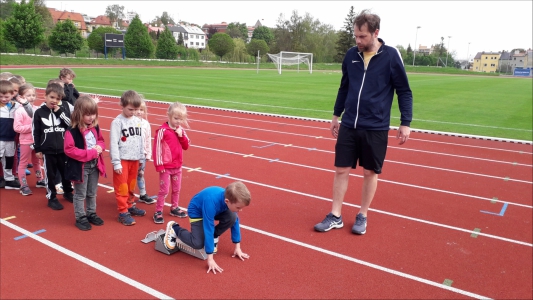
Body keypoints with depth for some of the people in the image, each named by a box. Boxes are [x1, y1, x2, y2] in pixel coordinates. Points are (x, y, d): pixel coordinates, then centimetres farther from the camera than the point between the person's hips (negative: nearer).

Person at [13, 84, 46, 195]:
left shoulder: (37, 109, -2)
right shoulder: (20, 111, -14)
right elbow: (17, 127, -19)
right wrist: (31, 127, -20)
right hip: (26, 141, -5)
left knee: (37, 161, 20)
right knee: (23, 163, 6)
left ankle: (40, 181, 35)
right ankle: (24, 186, 13)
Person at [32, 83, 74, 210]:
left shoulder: (61, 110, 3)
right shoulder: (39, 112, -4)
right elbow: (35, 132, -1)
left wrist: (59, 112, -14)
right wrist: (37, 149, -1)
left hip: (63, 149, 2)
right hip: (48, 151, -2)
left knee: (66, 172, 15)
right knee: (50, 174, 7)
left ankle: (68, 192, 35)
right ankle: (51, 198, 20)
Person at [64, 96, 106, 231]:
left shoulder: (95, 127, 2)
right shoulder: (72, 131, -19)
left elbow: (101, 140, 16)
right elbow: (69, 150, -23)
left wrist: (100, 147, -8)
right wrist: (90, 153, -24)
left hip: (94, 165, 6)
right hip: (80, 166, -6)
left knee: (92, 193, 20)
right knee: (80, 194, 8)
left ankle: (91, 214, 35)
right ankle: (80, 218, 21)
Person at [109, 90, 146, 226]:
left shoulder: (138, 121, 5)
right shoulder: (117, 122, -11)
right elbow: (113, 143, -13)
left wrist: (142, 158, 14)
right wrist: (116, 163, -15)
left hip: (134, 159, 5)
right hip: (122, 159, -5)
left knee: (131, 185, 16)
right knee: (122, 187, 1)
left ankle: (130, 205, 31)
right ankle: (123, 212, 9)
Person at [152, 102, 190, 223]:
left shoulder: (180, 130, 3)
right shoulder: (162, 131, -16)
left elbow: (186, 146, 5)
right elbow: (157, 148, -15)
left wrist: (181, 135, -12)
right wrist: (159, 165, -15)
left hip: (177, 166, 6)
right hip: (166, 167, -6)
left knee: (176, 189, 17)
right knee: (164, 190, 1)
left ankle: (174, 208, 32)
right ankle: (158, 212, 12)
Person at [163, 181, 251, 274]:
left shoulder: (231, 198, -25)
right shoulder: (211, 202, -43)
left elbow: (235, 221, -11)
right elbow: (208, 229, -39)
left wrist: (237, 247, -7)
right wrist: (210, 259, -35)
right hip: (197, 212, -5)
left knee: (232, 217, -22)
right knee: (198, 243, -20)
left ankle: (214, 237, 5)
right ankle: (174, 228, 6)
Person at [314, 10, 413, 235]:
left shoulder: (391, 56, -7)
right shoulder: (351, 55, 4)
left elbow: (404, 92, -2)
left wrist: (405, 123, -6)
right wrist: (336, 115, 18)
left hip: (376, 128, -3)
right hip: (348, 125, 3)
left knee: (370, 173, 7)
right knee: (341, 170, 5)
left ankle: (362, 216, 24)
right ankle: (335, 216, 17)